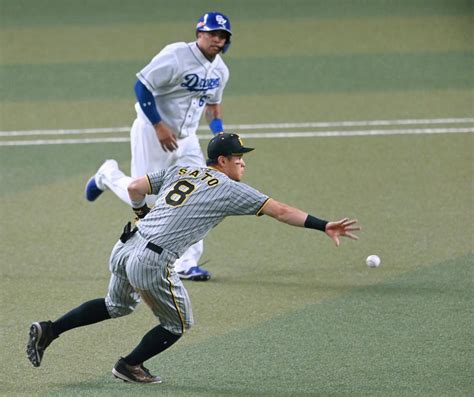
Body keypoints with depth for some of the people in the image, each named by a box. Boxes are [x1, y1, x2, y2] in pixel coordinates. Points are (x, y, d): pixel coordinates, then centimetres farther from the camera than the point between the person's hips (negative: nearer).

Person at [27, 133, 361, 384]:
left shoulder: (179, 171, 19)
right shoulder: (230, 189, 1)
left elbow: (135, 188, 19)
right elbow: (280, 210, -3)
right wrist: (323, 226, -5)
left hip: (124, 249, 7)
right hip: (153, 263, -7)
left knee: (118, 305, 32)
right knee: (179, 323, 16)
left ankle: (50, 330, 22)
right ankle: (130, 366, 24)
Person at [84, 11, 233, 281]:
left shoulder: (220, 70, 4)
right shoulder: (176, 57, -21)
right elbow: (142, 86, -20)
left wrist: (218, 130, 1)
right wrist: (159, 126, -25)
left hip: (186, 138, 7)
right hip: (152, 134, -7)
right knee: (144, 198, -2)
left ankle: (187, 264, -1)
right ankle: (108, 175, 29)